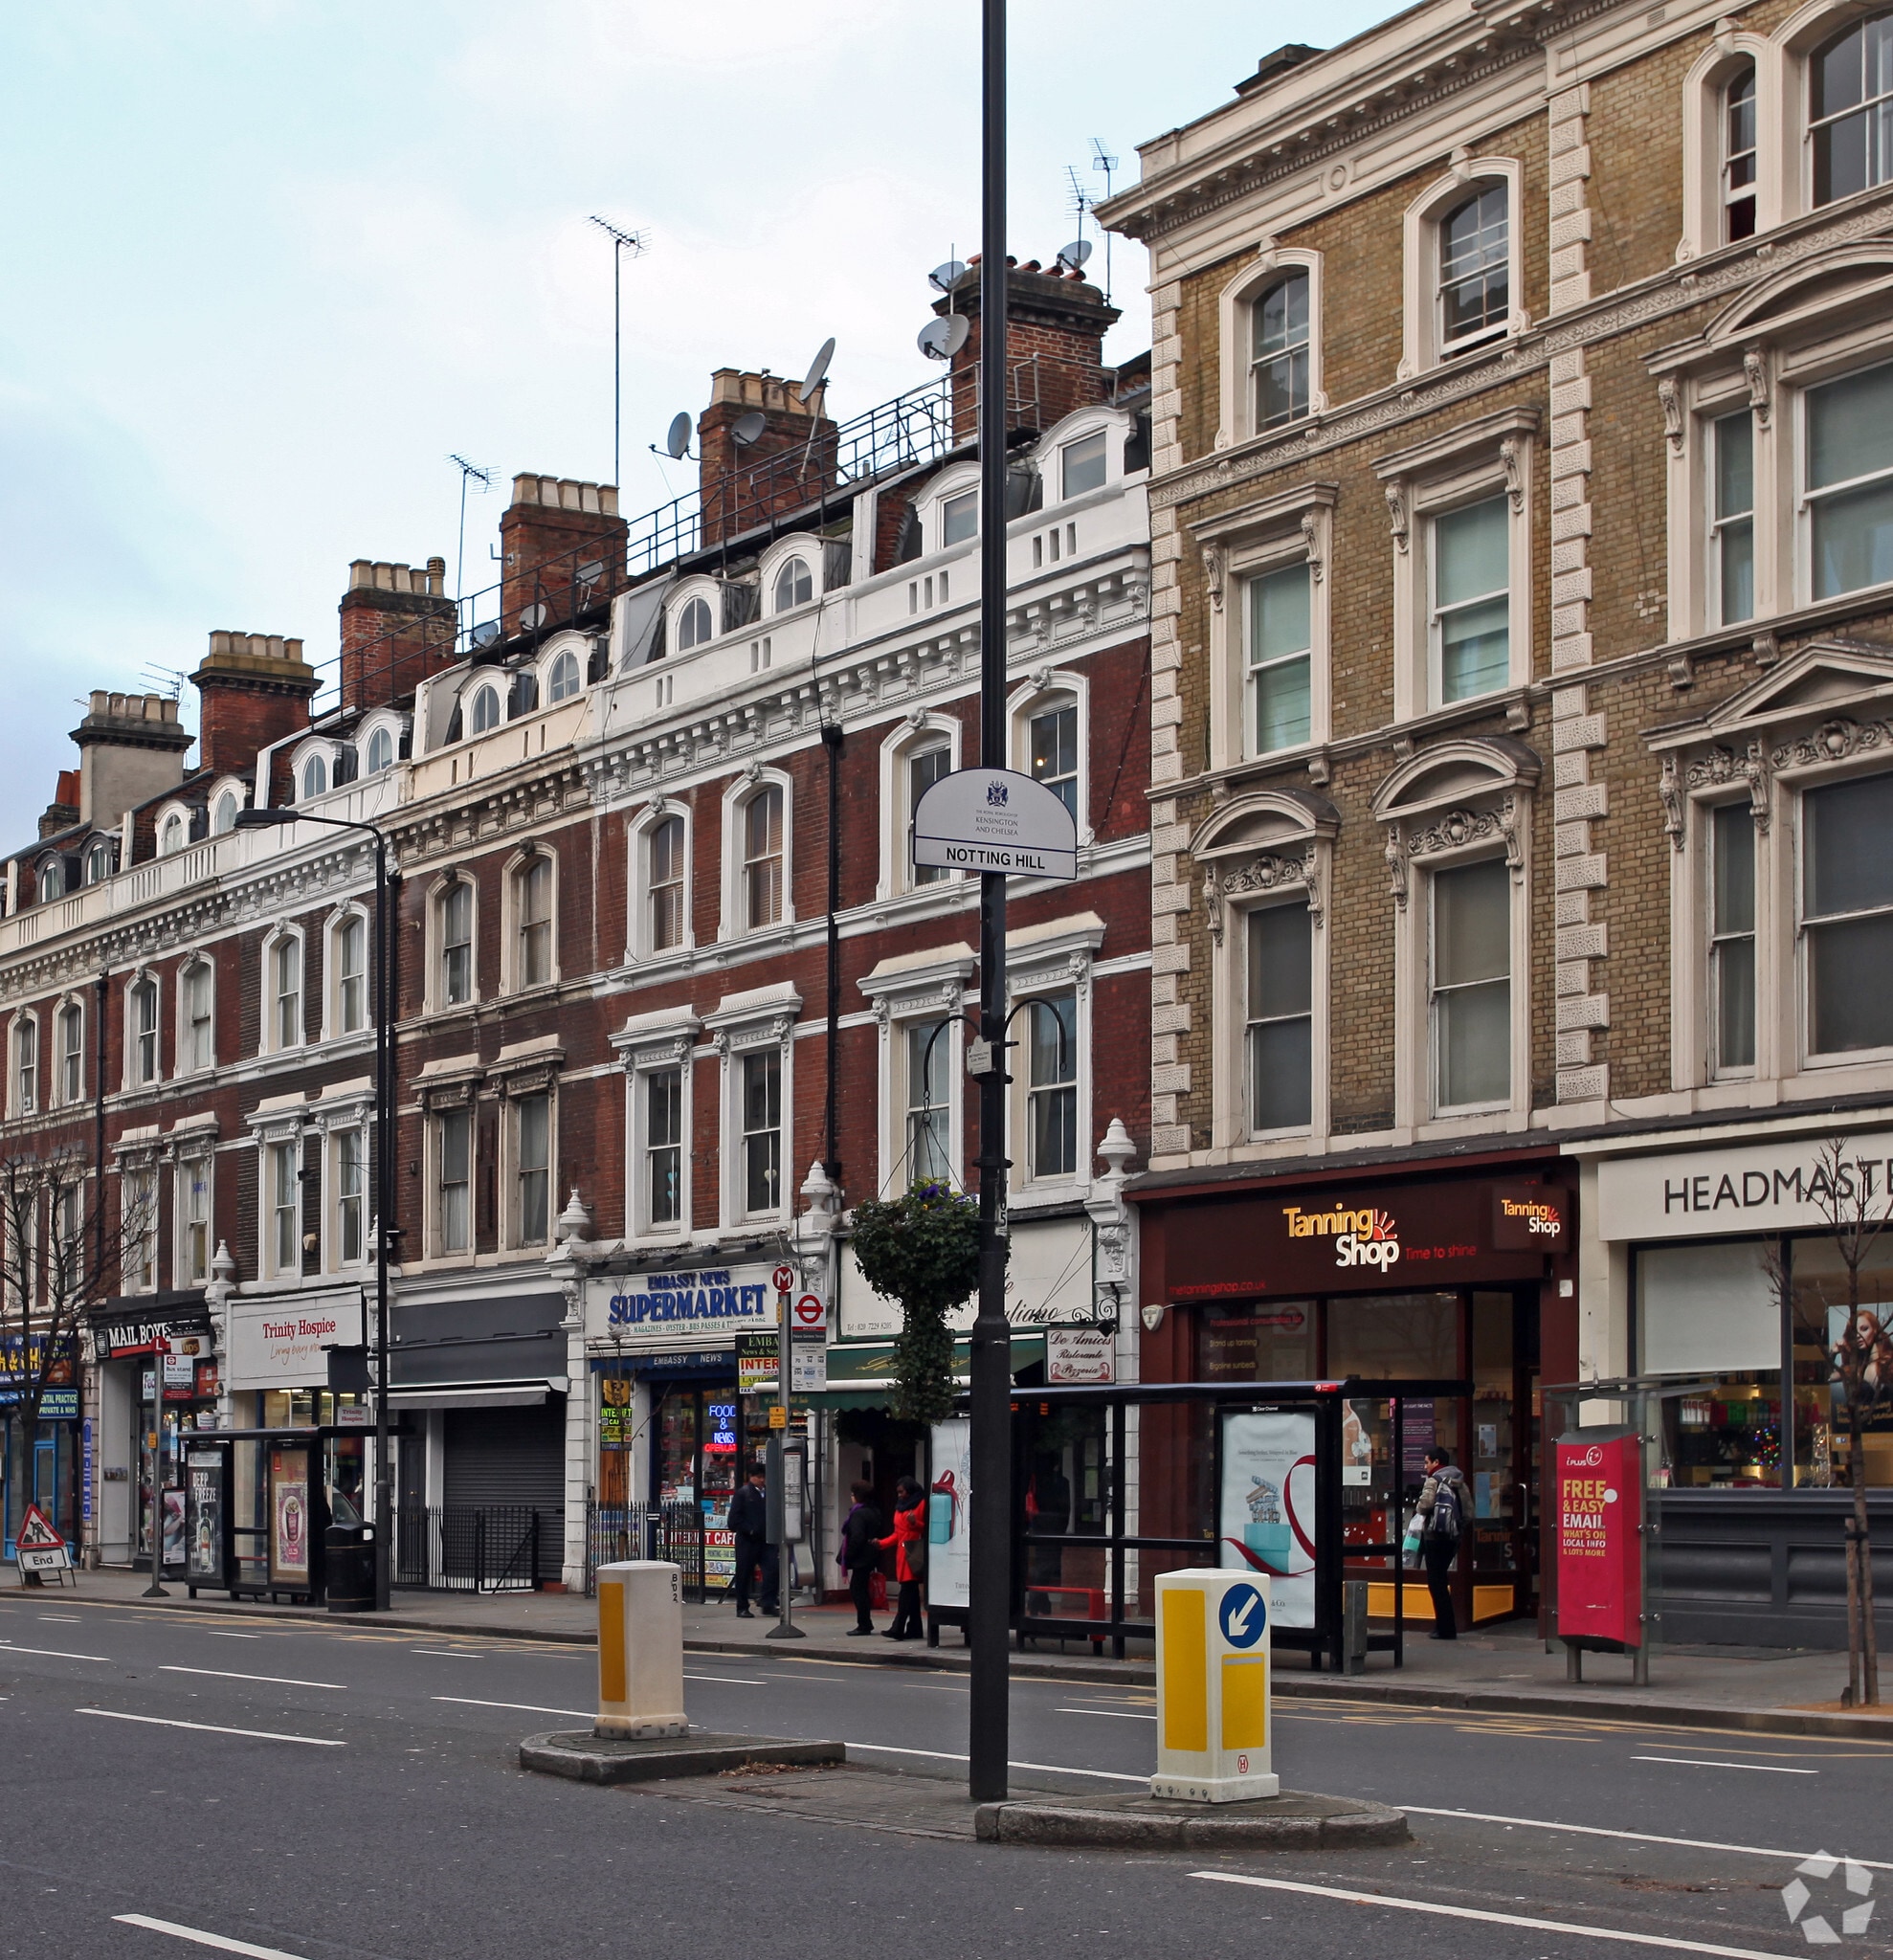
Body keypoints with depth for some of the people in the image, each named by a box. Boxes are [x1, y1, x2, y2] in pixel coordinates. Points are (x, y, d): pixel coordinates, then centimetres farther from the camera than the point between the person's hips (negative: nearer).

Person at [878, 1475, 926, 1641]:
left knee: (907, 1589, -13)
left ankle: (898, 1629, -20)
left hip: (914, 1552, -8)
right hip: (902, 1552, 8)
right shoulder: (900, 1507, 21)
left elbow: (927, 1528, -7)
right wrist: (882, 1543, 9)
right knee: (911, 1591, 7)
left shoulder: (921, 1504, -2)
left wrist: (915, 1523, -23)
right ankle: (914, 1629, 8)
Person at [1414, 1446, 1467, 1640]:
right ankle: (1444, 1625, 17)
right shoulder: (1460, 1482, 13)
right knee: (1441, 1579, 17)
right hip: (1454, 1535, 7)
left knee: (1436, 1581, -2)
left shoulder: (1434, 1480, -8)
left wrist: (1418, 1508, 1)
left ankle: (1445, 1629, -5)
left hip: (1435, 1535, -7)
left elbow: (1425, 1504, -20)